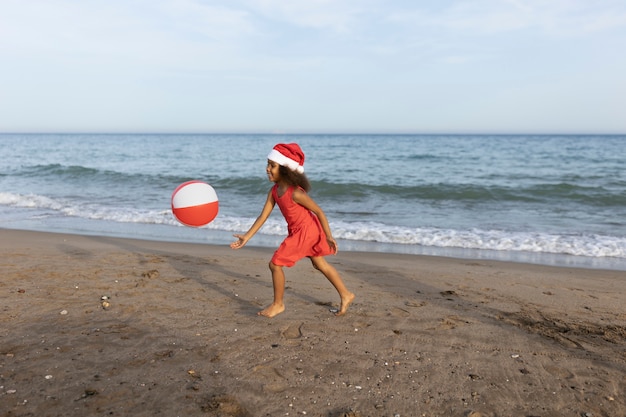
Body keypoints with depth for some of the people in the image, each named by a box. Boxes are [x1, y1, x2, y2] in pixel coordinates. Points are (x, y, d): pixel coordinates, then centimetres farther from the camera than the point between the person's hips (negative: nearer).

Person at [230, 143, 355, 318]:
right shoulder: (274, 191, -3)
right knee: (321, 264, 20)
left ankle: (278, 304, 14)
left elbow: (319, 211, -20)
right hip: (297, 231, 9)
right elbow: (263, 215, -1)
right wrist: (247, 237, -5)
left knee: (275, 264, -5)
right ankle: (346, 295, 35)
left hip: (306, 231, -9)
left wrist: (329, 236, -15)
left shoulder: (295, 193, -27)